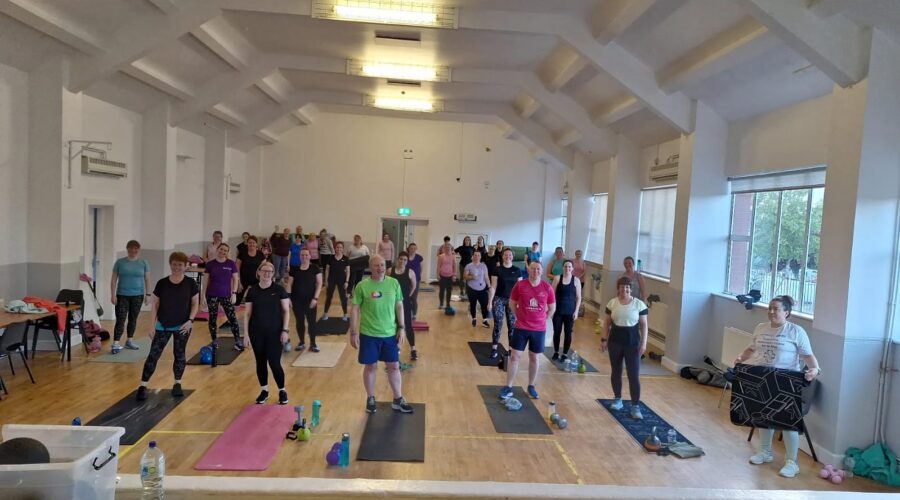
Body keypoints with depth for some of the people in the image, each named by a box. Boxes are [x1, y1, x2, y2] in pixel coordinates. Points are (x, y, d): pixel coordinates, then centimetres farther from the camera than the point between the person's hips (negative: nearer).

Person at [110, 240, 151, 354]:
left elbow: (147, 279, 5)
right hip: (122, 295, -2)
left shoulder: (143, 263, 2)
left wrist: (148, 294, 1)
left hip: (137, 296, 2)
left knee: (133, 319, 11)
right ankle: (115, 344, -6)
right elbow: (114, 280, 1)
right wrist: (113, 295, -4)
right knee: (120, 320, -6)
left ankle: (129, 341, 25)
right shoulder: (120, 262, 0)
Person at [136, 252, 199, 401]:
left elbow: (195, 303, 1)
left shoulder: (191, 283, -6)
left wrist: (190, 320, -12)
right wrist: (152, 326, -2)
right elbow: (154, 305, 1)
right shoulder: (162, 283, -4)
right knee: (153, 355, -2)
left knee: (179, 355, 10)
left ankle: (177, 384, 24)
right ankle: (143, 386, 3)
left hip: (182, 326, 0)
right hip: (163, 326, 0)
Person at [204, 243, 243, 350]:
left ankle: (238, 341, 2)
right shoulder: (210, 264, -1)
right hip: (212, 295, 1)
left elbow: (235, 279, 2)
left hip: (226, 295, -1)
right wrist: (204, 295, 3)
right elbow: (207, 280, 4)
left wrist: (234, 293, -5)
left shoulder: (231, 264, -2)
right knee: (212, 318, 8)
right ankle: (214, 342, 21)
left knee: (232, 317, -4)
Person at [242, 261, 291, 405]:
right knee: (260, 362, 11)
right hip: (256, 333, 2)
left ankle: (282, 391, 15)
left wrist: (285, 330, -9)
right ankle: (264, 391, 28)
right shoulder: (252, 291, 0)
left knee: (274, 363, -4)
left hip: (275, 332, -2)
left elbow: (286, 311, -2)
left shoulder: (279, 289, -4)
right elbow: (247, 314, 4)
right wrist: (246, 333, 1)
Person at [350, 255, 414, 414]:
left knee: (394, 366, 10)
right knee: (371, 366, 10)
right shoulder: (362, 286, -11)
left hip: (390, 333, 3)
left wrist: (402, 328, 2)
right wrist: (353, 333, -7)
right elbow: (355, 309, -6)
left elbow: (399, 306, 6)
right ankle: (370, 399, 29)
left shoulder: (394, 283, -1)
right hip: (369, 334, -3)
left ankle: (398, 400, 24)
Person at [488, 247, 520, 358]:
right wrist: (490, 302, -5)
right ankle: (494, 349, 6)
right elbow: (493, 287, -1)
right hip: (499, 300, -2)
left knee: (512, 325, 4)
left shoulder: (517, 271, 3)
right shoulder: (497, 270, -2)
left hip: (512, 300, 2)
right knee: (498, 325, -1)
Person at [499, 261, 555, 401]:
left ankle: (531, 387, 29)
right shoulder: (520, 285, -8)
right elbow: (512, 304, 4)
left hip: (539, 329, 1)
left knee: (534, 358, 13)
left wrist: (541, 320, 2)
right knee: (515, 356, 2)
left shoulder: (547, 288, -5)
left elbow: (552, 308, 7)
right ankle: (508, 387, 11)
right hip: (521, 328, -1)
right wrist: (520, 317, 0)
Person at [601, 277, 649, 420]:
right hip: (615, 342, 3)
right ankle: (618, 400, 30)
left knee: (634, 376, -4)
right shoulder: (612, 303, 1)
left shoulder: (639, 304, -6)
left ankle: (635, 407, 4)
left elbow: (643, 325, -2)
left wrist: (643, 343, -8)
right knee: (616, 372, 13)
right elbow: (607, 323, 7)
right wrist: (604, 339, 3)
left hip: (633, 343, -2)